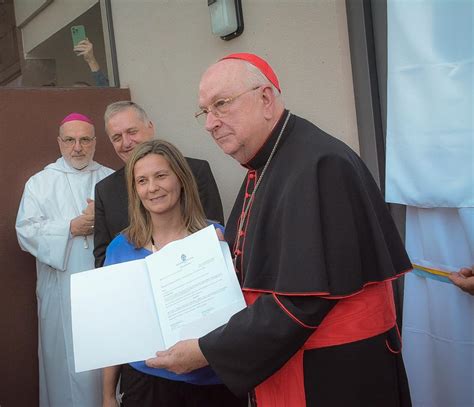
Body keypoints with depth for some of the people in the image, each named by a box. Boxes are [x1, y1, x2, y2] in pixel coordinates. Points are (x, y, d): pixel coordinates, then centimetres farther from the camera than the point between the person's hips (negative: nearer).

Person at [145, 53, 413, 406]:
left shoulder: (318, 166, -23)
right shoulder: (264, 168, 6)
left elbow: (303, 301, -26)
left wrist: (207, 352, -18)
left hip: (333, 377, -8)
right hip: (278, 364, 8)